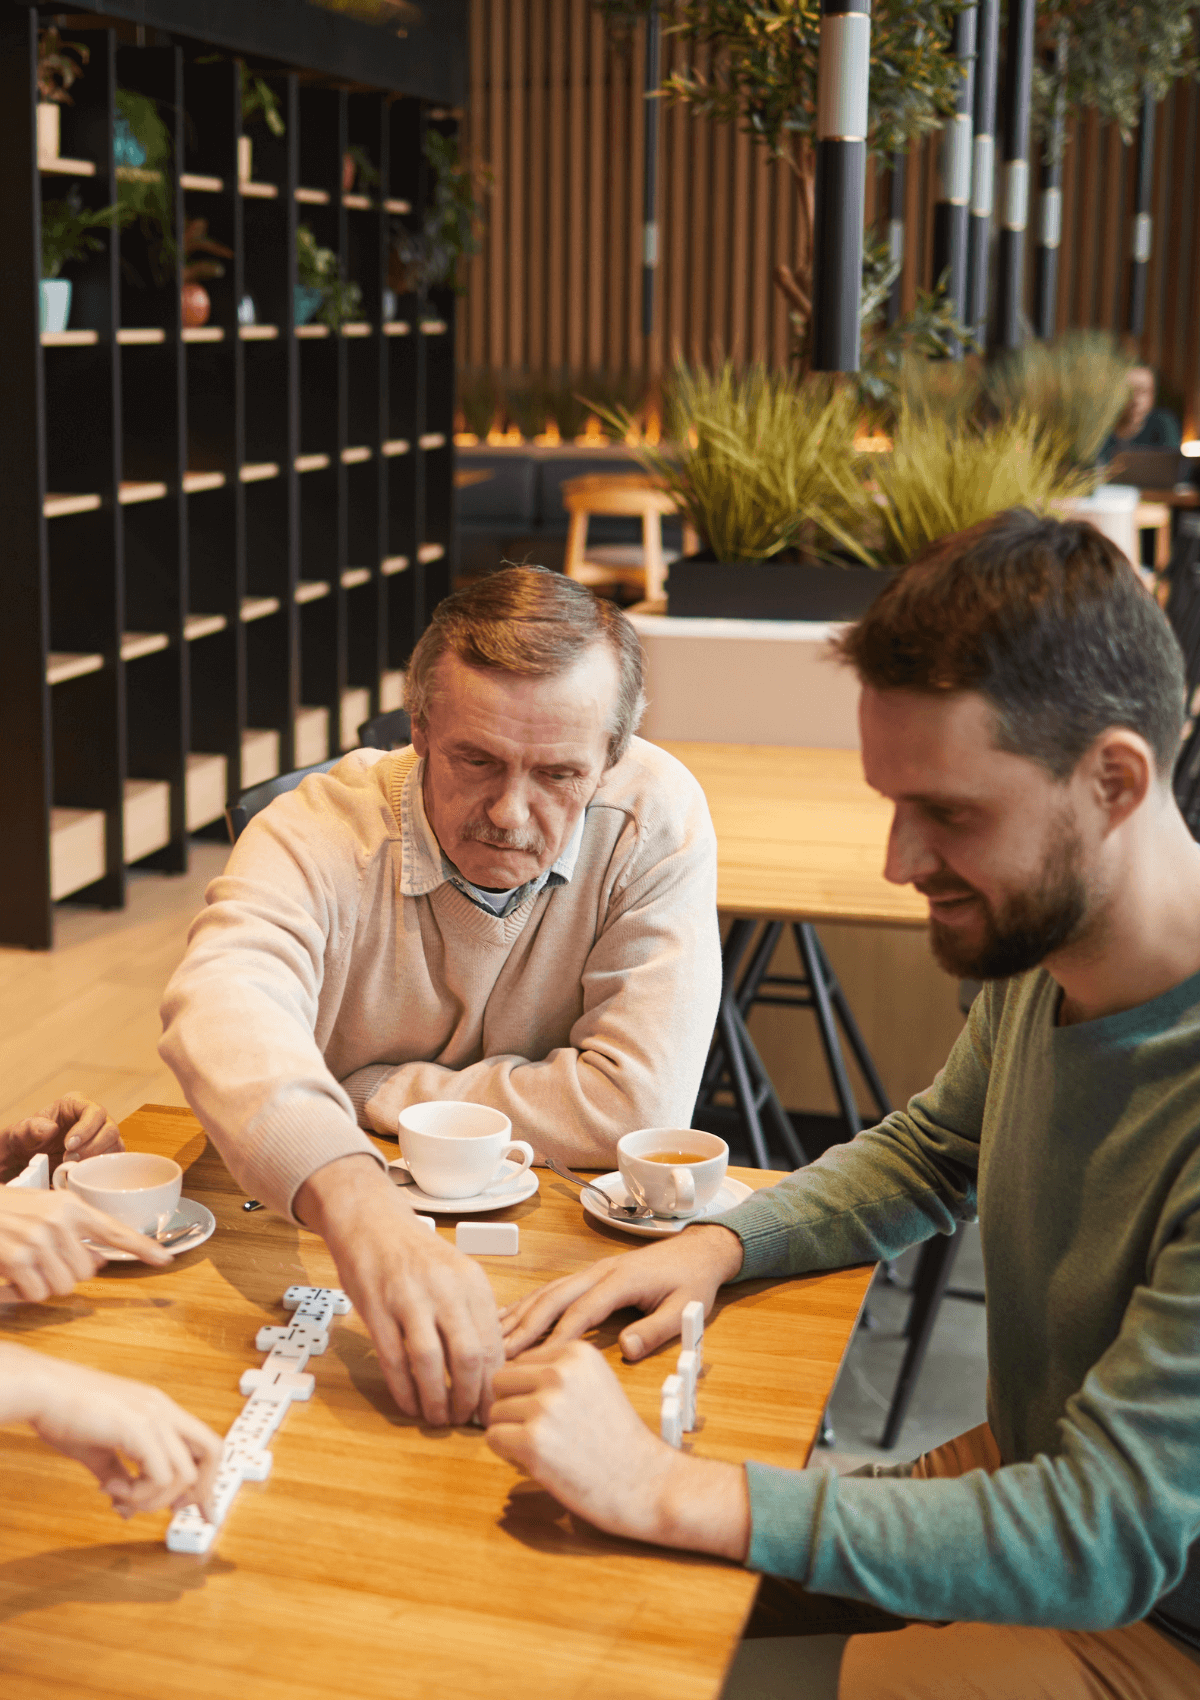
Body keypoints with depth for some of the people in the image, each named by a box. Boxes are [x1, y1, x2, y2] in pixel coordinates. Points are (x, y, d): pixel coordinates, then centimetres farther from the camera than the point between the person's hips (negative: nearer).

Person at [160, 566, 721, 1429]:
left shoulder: (656, 819, -14)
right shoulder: (315, 834, -17)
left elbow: (637, 1107, -19)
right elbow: (224, 1011, -39)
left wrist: (366, 1092, -14)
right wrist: (356, 1203, -58)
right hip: (309, 1250, -1)